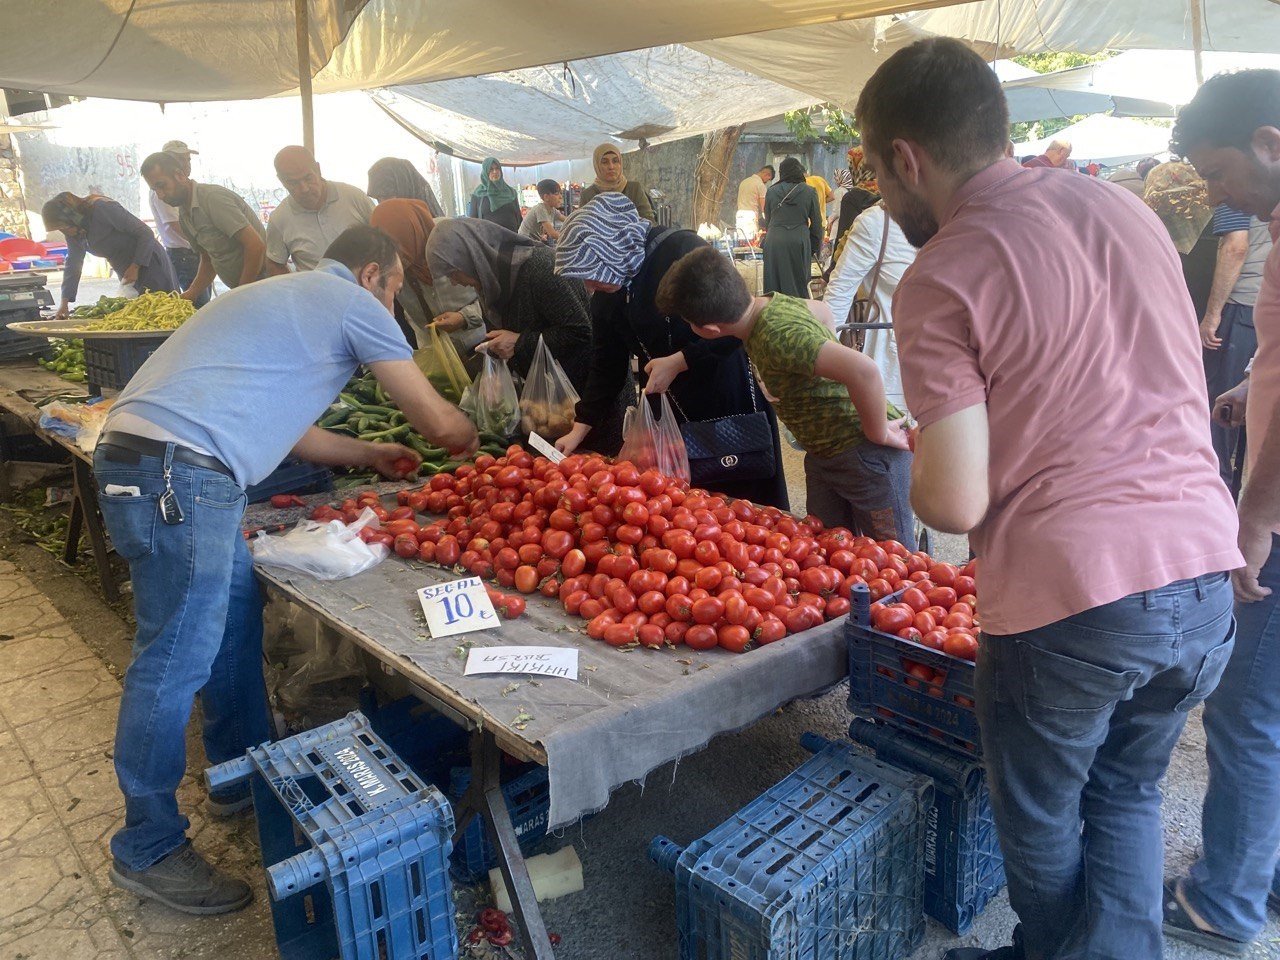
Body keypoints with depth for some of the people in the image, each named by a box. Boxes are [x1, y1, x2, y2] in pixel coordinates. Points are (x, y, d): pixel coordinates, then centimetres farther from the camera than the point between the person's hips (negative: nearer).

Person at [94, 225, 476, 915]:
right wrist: (477, 442, 24)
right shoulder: (354, 303, 1)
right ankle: (147, 851, 13)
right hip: (177, 472, -11)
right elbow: (439, 422, 3)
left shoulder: (285, 296, 28)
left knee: (237, 606, 20)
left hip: (137, 451, 11)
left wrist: (370, 455, 36)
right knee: (175, 659, -2)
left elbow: (279, 423, 31)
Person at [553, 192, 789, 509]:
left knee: (750, 502, 6)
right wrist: (579, 430, 4)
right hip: (672, 413, 6)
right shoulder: (605, 300, 3)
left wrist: (678, 362, -21)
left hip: (732, 398, -6)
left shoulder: (683, 251, -19)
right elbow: (606, 369, 9)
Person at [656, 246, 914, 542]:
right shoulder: (770, 302, -2)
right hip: (823, 454, 9)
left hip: (866, 452, -9)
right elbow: (818, 308, 19)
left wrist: (878, 434, -25)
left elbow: (864, 370, -41)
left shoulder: (778, 336, -31)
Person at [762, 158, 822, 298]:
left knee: (774, 283, 7)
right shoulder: (809, 192, 2)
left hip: (774, 241, 2)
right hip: (799, 242, -1)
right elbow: (817, 223, 3)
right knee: (799, 282, 5)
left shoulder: (771, 191, 7)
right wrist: (816, 247, 12)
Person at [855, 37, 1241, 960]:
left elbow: (957, 505, -16)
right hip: (1207, 575, 6)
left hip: (1068, 602, -6)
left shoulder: (940, 279, -13)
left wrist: (915, 474, 5)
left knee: (1042, 819, 21)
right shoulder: (1125, 205, 7)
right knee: (1126, 797, 25)